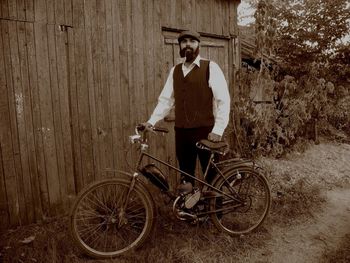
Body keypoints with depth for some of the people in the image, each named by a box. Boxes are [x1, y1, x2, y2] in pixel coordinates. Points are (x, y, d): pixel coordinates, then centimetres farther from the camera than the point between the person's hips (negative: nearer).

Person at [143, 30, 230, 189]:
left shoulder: (210, 67, -2)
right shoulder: (175, 71, 12)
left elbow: (223, 100, -7)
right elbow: (165, 100, 10)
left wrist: (218, 130, -14)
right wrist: (151, 121, -2)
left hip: (205, 131, -4)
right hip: (182, 132, 4)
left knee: (212, 176, 5)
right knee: (186, 176, 13)